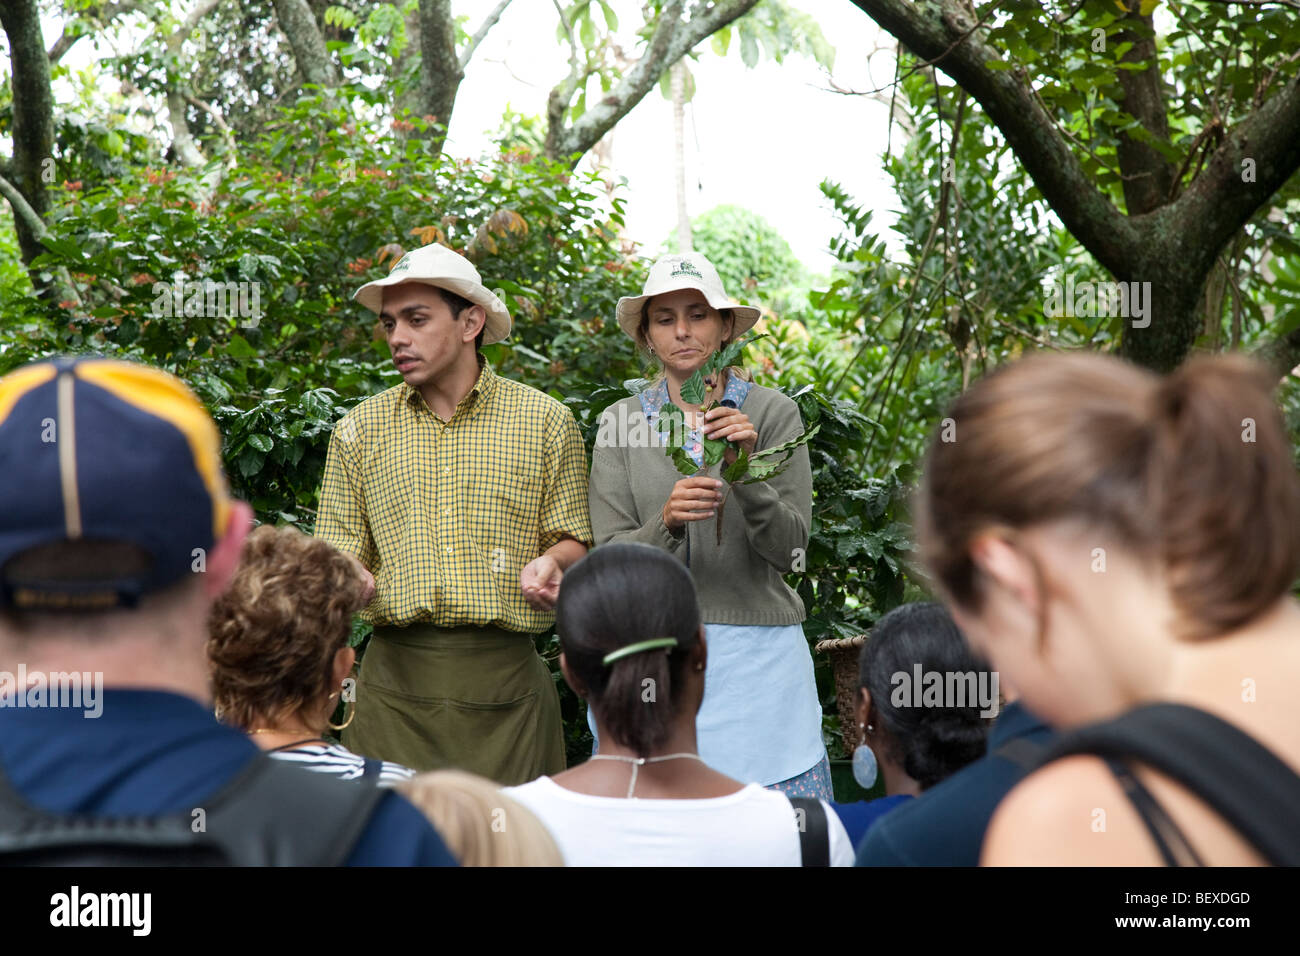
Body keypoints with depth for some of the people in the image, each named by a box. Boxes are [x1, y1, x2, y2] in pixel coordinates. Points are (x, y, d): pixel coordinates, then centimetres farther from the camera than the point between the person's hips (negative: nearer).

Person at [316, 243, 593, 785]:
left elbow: (572, 539, 9)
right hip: (395, 684, 1)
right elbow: (344, 551, 10)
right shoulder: (359, 430, 10)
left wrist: (550, 563, -12)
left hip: (506, 682, -1)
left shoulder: (545, 421, 6)